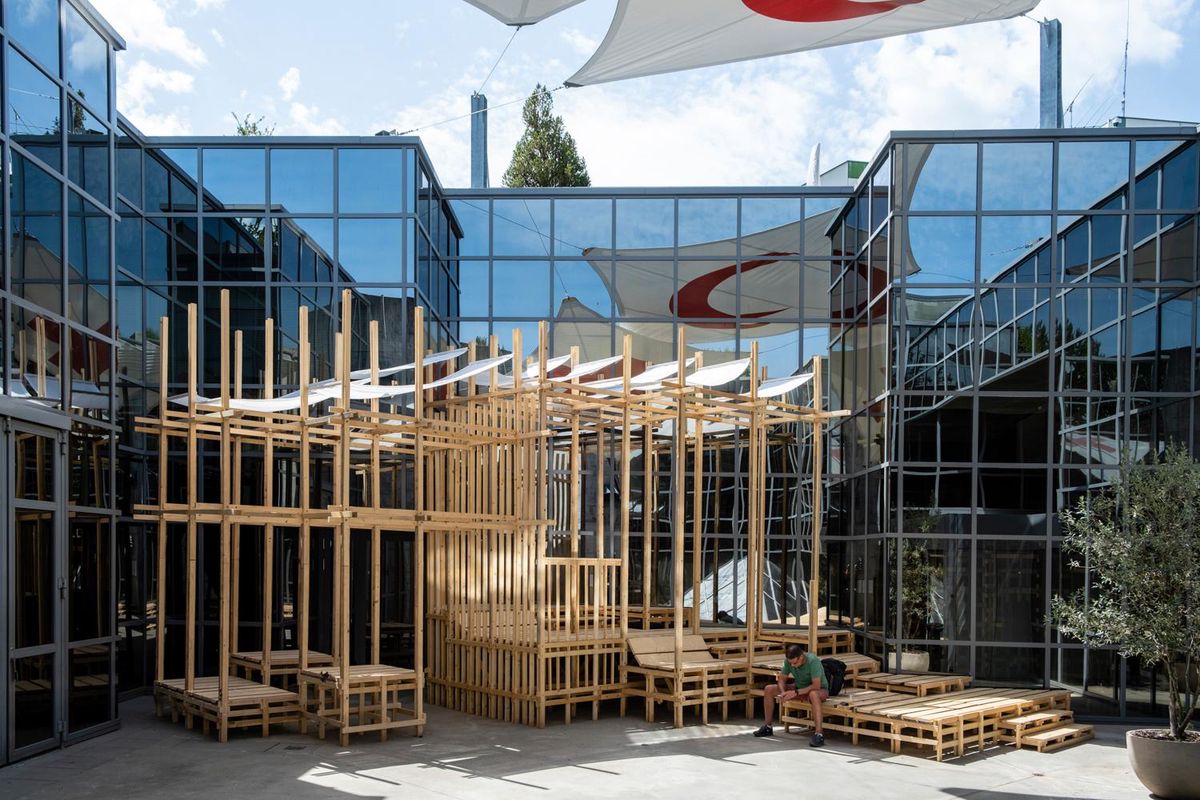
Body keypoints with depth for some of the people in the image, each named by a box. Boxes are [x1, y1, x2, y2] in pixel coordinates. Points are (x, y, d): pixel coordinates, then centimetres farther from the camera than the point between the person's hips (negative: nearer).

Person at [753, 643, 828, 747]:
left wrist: (796, 692, -37)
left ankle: (818, 734, -45)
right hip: (800, 687, 6)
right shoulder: (788, 661, -13)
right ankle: (767, 727, 7)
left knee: (813, 694, -44)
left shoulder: (813, 661, -30)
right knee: (768, 690, -6)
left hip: (820, 690, -6)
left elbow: (816, 685, -34)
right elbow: (782, 679, -4)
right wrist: (782, 693, -24)